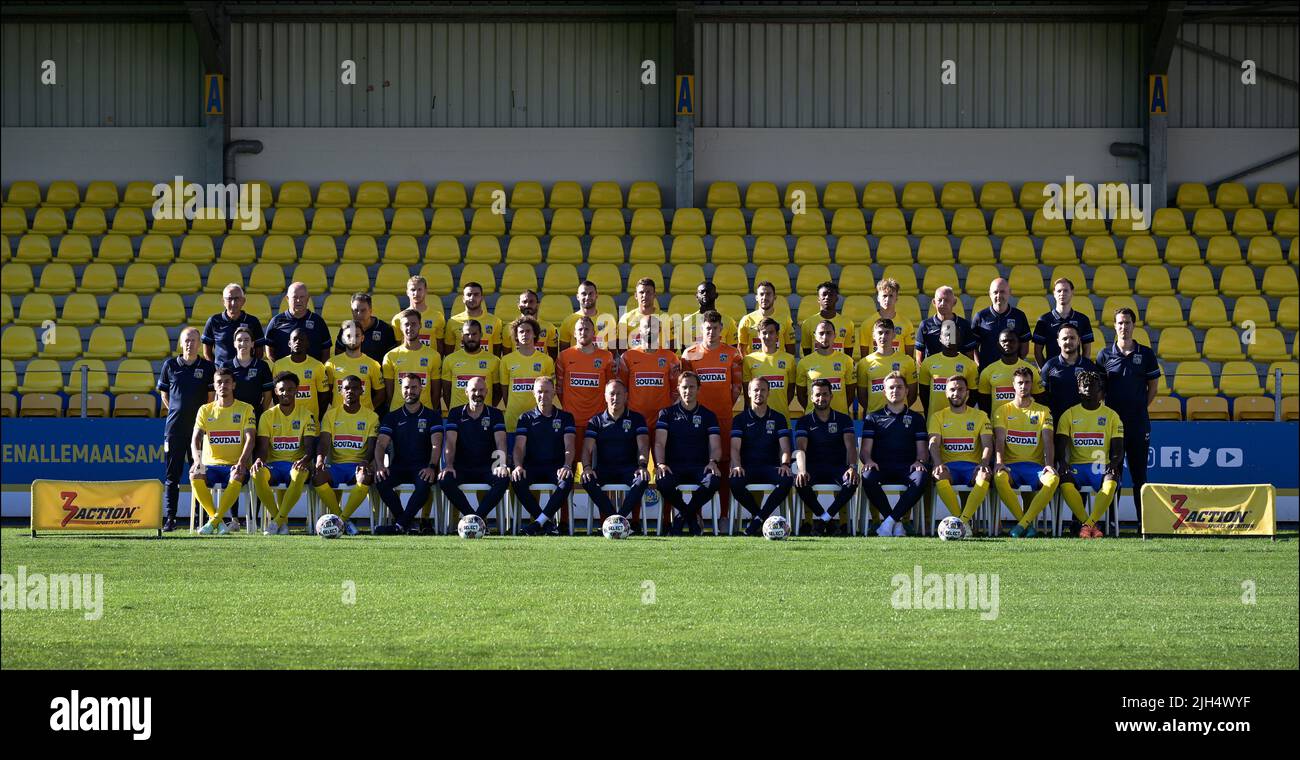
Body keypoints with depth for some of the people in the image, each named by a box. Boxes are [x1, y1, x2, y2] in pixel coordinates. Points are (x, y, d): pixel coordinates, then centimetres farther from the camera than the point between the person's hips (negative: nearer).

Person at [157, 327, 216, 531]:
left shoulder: (207, 367, 4)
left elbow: (212, 397, 7)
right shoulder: (170, 365, 6)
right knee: (172, 475, 0)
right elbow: (164, 394, 15)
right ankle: (169, 518, 2)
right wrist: (176, 412, 11)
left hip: (199, 426, -1)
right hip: (174, 428, 1)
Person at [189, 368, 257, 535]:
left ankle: (214, 521, -33)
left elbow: (250, 439, -6)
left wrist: (241, 462, -24)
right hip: (211, 465, 2)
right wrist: (197, 460, -20)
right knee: (195, 476, -31)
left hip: (235, 466, -2)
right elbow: (195, 439, 2)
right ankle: (219, 521, -23)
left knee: (237, 476, -38)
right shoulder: (205, 410, 12)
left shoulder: (245, 409, 6)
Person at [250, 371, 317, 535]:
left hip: (296, 464, -2)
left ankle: (277, 521, -31)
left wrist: (304, 460, -26)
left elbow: (310, 446, -3)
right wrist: (259, 459, -22)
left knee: (300, 474, -40)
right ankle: (282, 521, -23)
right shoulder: (268, 416, 10)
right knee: (257, 473, -34)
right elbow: (263, 446, 2)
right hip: (274, 464, 2)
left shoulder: (306, 414, 5)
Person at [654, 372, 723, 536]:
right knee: (662, 482, -36)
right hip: (674, 466, -1)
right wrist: (660, 464, -20)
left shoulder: (708, 416, 14)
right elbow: (659, 443, 0)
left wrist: (713, 462, -19)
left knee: (714, 480, -35)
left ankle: (683, 516, -9)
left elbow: (715, 446, 4)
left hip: (700, 466, 1)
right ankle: (693, 517, -8)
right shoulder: (667, 414, 12)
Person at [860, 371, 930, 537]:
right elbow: (865, 450, 10)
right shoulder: (873, 418, 19)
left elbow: (922, 450, 14)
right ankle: (896, 523, -27)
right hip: (881, 467, 0)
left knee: (921, 478, -36)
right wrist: (868, 460, -14)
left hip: (907, 467, 0)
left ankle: (888, 520, -33)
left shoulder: (916, 418, 21)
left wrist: (920, 461, -10)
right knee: (867, 477, -37)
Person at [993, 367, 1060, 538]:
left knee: (1053, 479, -34)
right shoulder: (1003, 410, 13)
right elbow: (999, 439, -1)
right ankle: (1027, 524, -26)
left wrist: (1049, 464, -16)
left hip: (1035, 464, 1)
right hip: (1011, 464, -1)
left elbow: (1048, 440, 2)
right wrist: (999, 462, -20)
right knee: (999, 478, -37)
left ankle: (1023, 524, -33)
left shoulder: (1043, 411, 14)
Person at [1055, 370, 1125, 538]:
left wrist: (1112, 464, -17)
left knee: (1111, 483, -37)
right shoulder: (1069, 415, 13)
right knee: (1065, 482, -36)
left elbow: (1118, 450, 6)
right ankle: (1089, 524, -30)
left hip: (1101, 467, 0)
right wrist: (1063, 463, -19)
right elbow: (1060, 446, 4)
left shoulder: (1111, 415, 12)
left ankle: (1087, 524, -37)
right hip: (1076, 466, 0)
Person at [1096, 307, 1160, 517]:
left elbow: (1153, 387, 11)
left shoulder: (1146, 354, 5)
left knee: (1139, 474, 3)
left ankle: (1143, 521, 7)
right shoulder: (1105, 355, 5)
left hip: (1139, 423, 0)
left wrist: (1139, 408, 6)